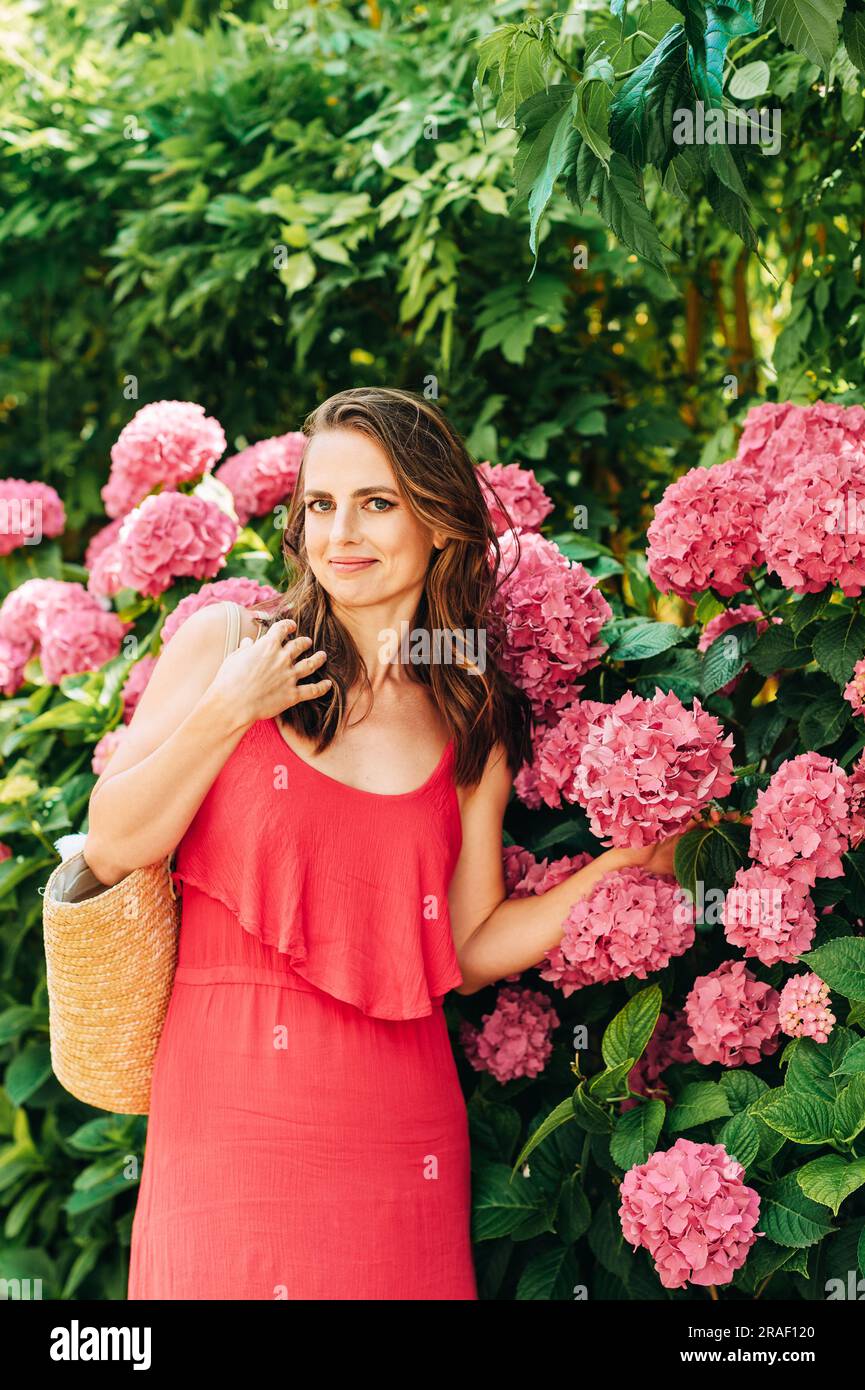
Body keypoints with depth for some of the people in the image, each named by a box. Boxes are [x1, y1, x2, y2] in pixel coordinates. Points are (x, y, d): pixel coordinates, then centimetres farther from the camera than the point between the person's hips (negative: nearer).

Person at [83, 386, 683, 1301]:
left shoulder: (473, 722, 7)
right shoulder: (224, 641, 1)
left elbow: (469, 951, 7)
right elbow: (112, 848, -1)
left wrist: (621, 866, -2)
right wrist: (227, 712, -10)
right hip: (226, 1113, -2)